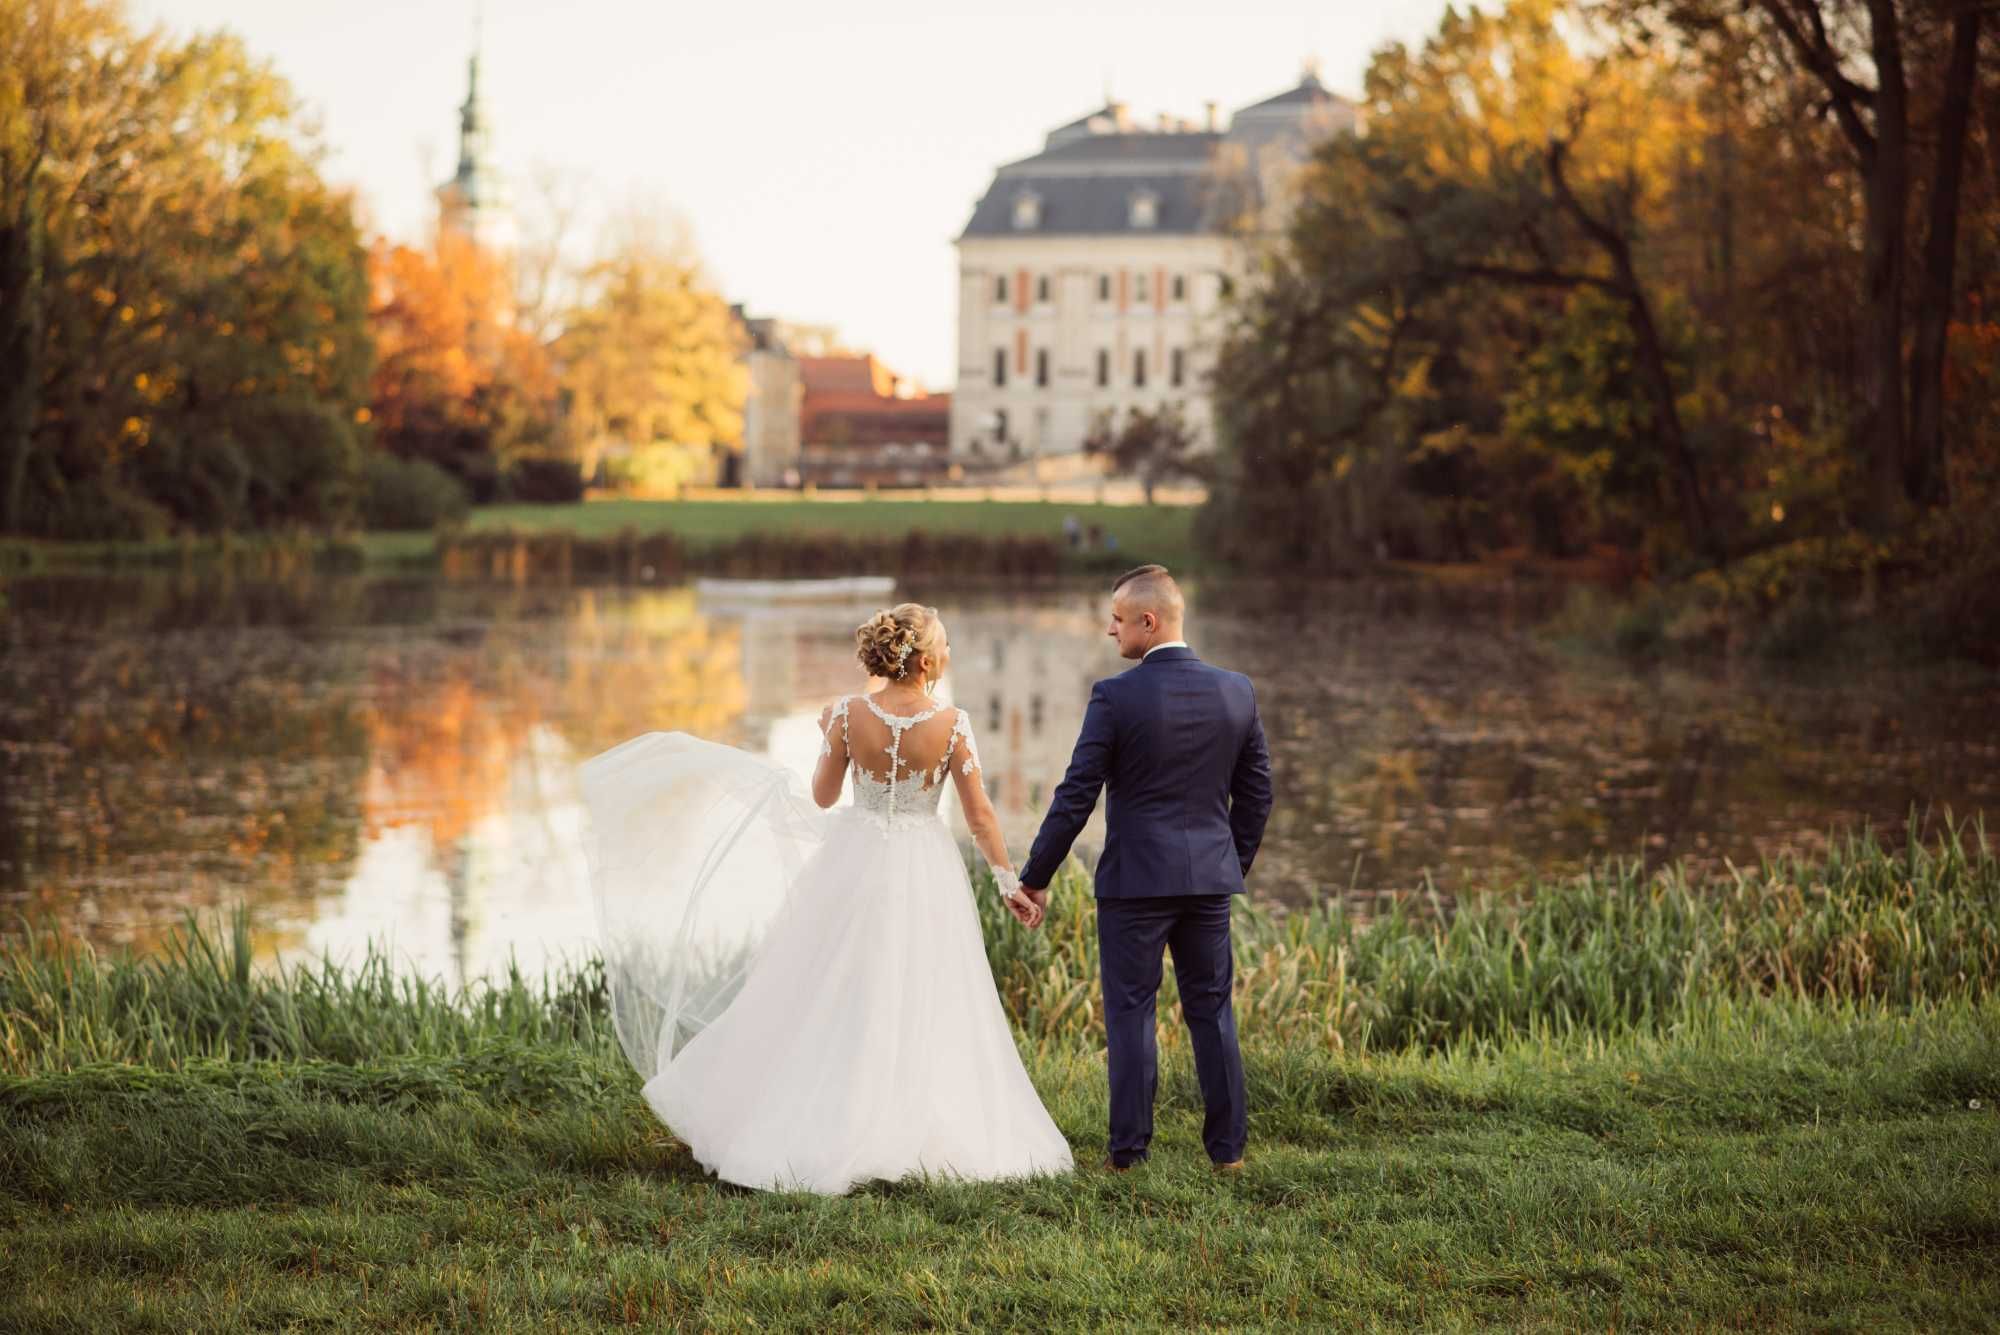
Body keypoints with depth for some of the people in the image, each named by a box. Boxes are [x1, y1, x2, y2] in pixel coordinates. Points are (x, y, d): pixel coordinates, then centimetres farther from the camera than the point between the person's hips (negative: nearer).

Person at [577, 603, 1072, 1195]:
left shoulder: (848, 714, -10)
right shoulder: (952, 725, -14)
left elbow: (823, 796, 2)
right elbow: (981, 816, -8)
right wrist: (1010, 883, 2)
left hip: (857, 864, 2)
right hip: (924, 873, -2)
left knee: (834, 1001, 11)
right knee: (924, 1011, 8)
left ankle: (813, 1133, 15)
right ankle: (921, 1136, 11)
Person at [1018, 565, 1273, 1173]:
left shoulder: (1115, 696, -12)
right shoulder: (1236, 691, 2)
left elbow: (1076, 796, -10)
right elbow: (1257, 792, 8)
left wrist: (1035, 878, -2)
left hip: (1135, 878, -4)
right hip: (1210, 877, 4)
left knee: (1131, 1010, 3)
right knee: (1212, 1008, 12)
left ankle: (1128, 1147, 4)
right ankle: (1228, 1146, 14)